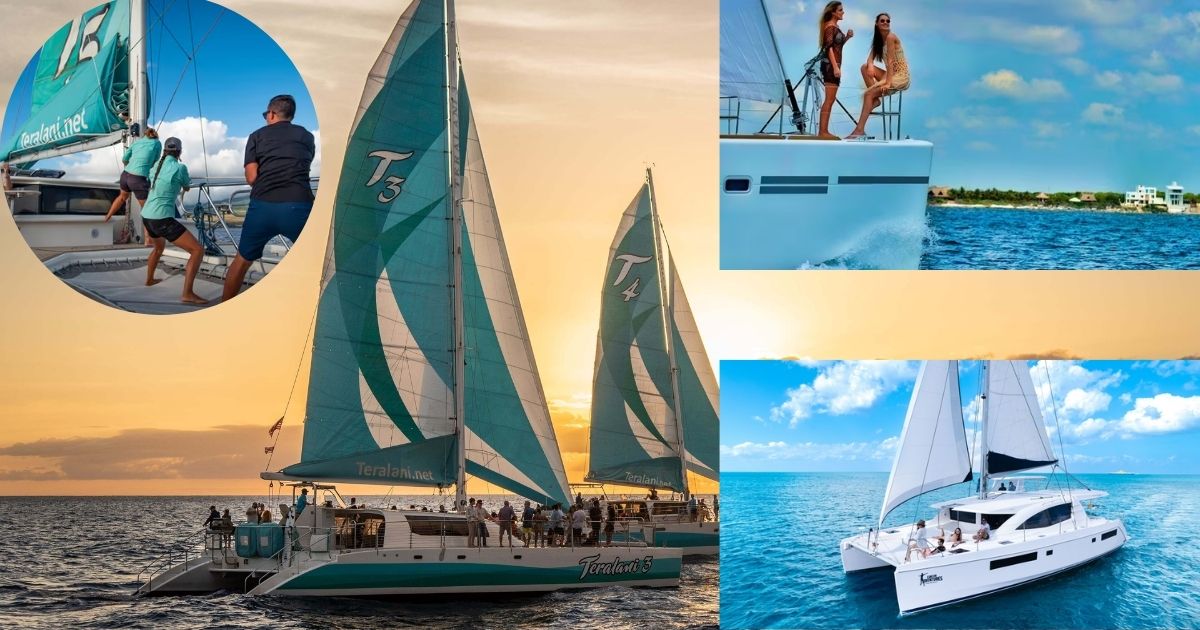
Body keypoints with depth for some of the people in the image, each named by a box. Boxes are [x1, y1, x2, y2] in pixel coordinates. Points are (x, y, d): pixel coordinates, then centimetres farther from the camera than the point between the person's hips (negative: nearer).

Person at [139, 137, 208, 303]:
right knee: (198, 250, -7)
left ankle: (149, 279, 55)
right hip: (163, 220, -8)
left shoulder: (156, 167, 11)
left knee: (159, 247, 39)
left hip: (147, 217, 8)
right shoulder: (180, 168, -10)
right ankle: (187, 294, -16)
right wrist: (187, 181, 35)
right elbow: (186, 188, 11)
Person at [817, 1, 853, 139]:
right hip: (830, 65, -10)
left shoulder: (835, 27, 16)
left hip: (833, 65, 10)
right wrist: (835, 67, -24)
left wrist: (847, 37, 6)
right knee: (829, 99, -11)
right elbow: (829, 48, -18)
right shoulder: (830, 27, -11)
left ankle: (824, 131, 10)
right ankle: (822, 131, -12)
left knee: (830, 99, 9)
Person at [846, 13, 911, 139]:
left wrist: (887, 83, -26)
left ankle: (860, 130, -22)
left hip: (901, 76, -8)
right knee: (865, 67, -3)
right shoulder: (879, 39, 13)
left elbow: (890, 61, -19)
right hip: (890, 74, 8)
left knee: (868, 93, -20)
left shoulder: (891, 37, -12)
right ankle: (875, 99, -2)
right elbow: (870, 58, 8)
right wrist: (870, 65, -17)